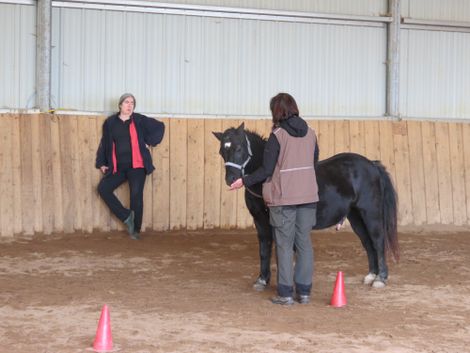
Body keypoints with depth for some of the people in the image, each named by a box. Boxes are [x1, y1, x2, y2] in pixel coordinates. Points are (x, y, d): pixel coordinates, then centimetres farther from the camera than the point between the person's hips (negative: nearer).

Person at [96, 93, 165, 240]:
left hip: (136, 166, -3)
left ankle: (136, 230, 4)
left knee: (136, 195, -9)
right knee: (103, 188, -13)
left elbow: (159, 127, 10)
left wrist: (149, 142, 4)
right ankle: (126, 216, -4)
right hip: (118, 167, 3)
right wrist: (101, 163, 10)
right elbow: (104, 143, 14)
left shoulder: (139, 120, 2)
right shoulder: (110, 122, 7)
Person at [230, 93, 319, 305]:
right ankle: (304, 291, 13)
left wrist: (244, 181, 0)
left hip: (283, 198, -5)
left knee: (284, 245, 3)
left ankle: (285, 293, 6)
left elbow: (267, 170, -12)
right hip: (308, 196, 5)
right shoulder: (310, 134, 5)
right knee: (304, 243, 10)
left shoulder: (277, 136, -11)